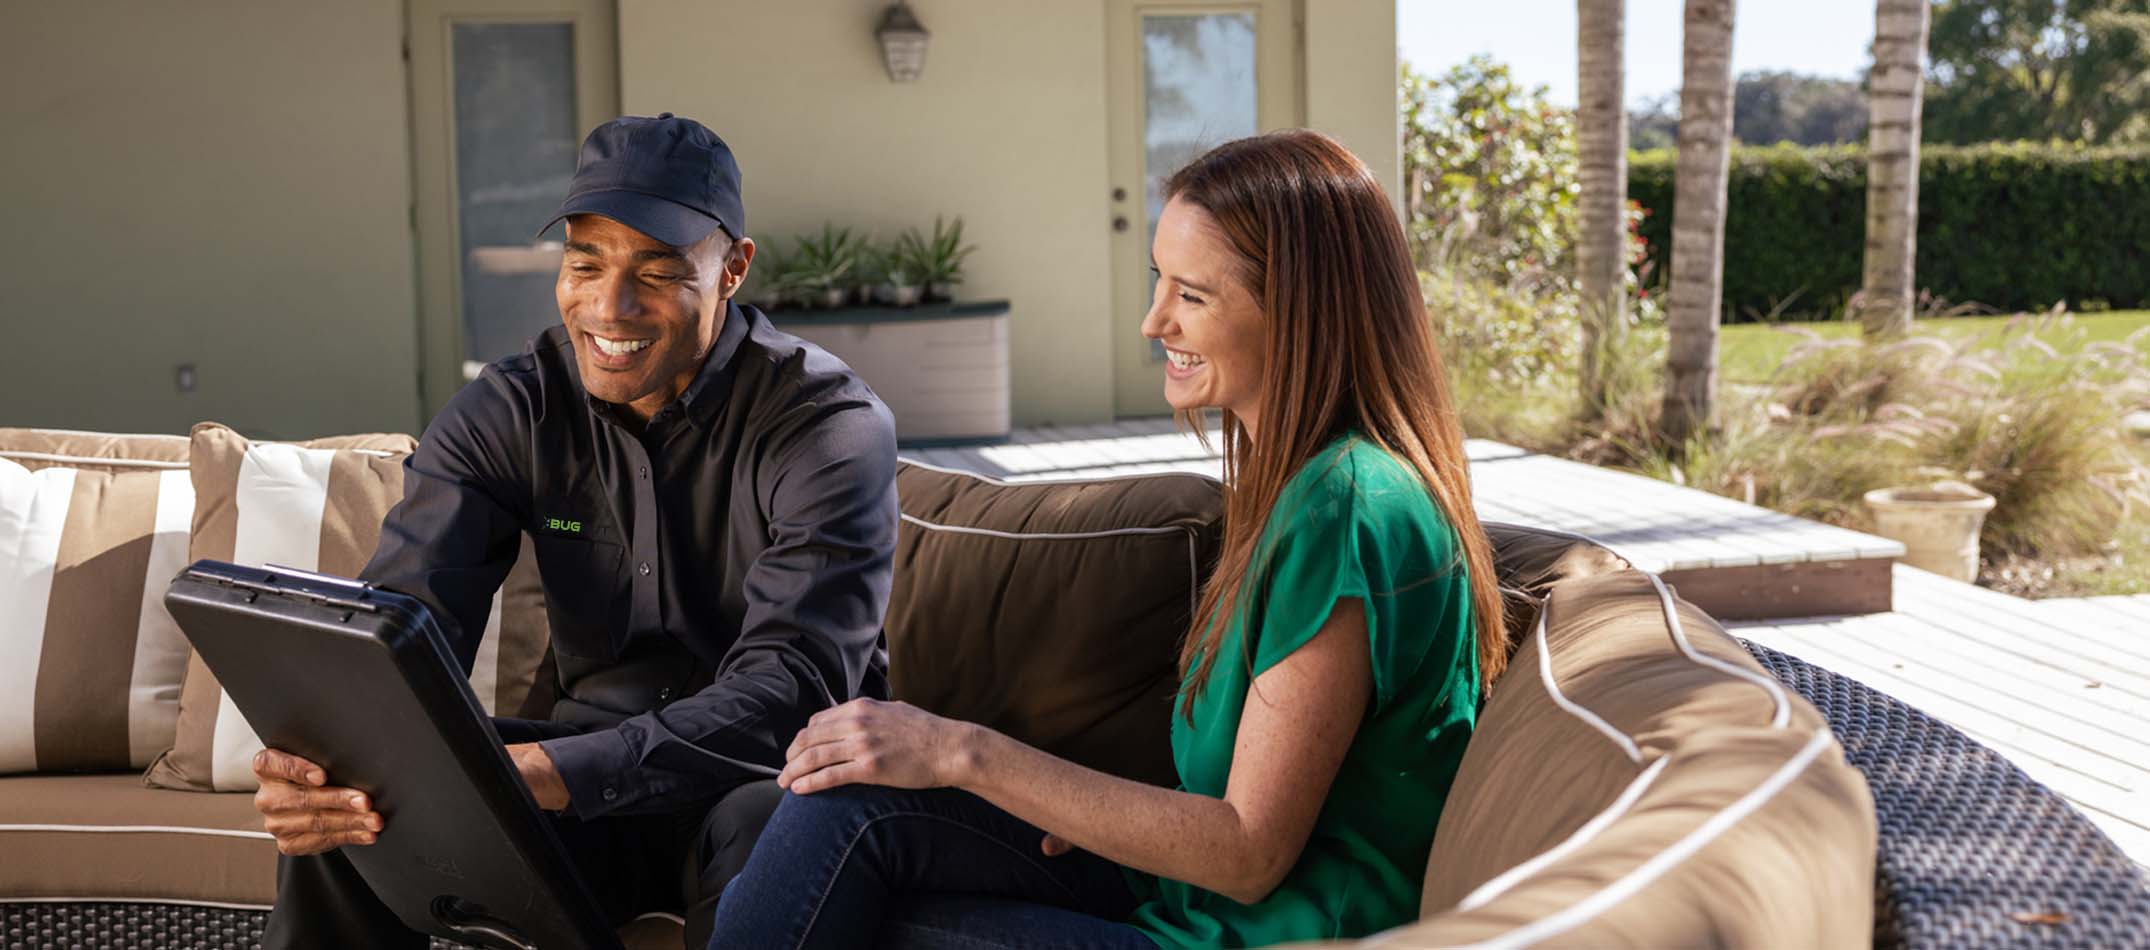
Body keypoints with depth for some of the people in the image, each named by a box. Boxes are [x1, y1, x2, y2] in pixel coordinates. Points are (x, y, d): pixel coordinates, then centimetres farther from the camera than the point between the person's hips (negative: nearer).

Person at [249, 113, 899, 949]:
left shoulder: (832, 428, -16)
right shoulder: (506, 416, -3)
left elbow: (791, 687, -28)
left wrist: (545, 777, -43)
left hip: (773, 780, -3)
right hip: (593, 777, 4)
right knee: (337, 808, -18)